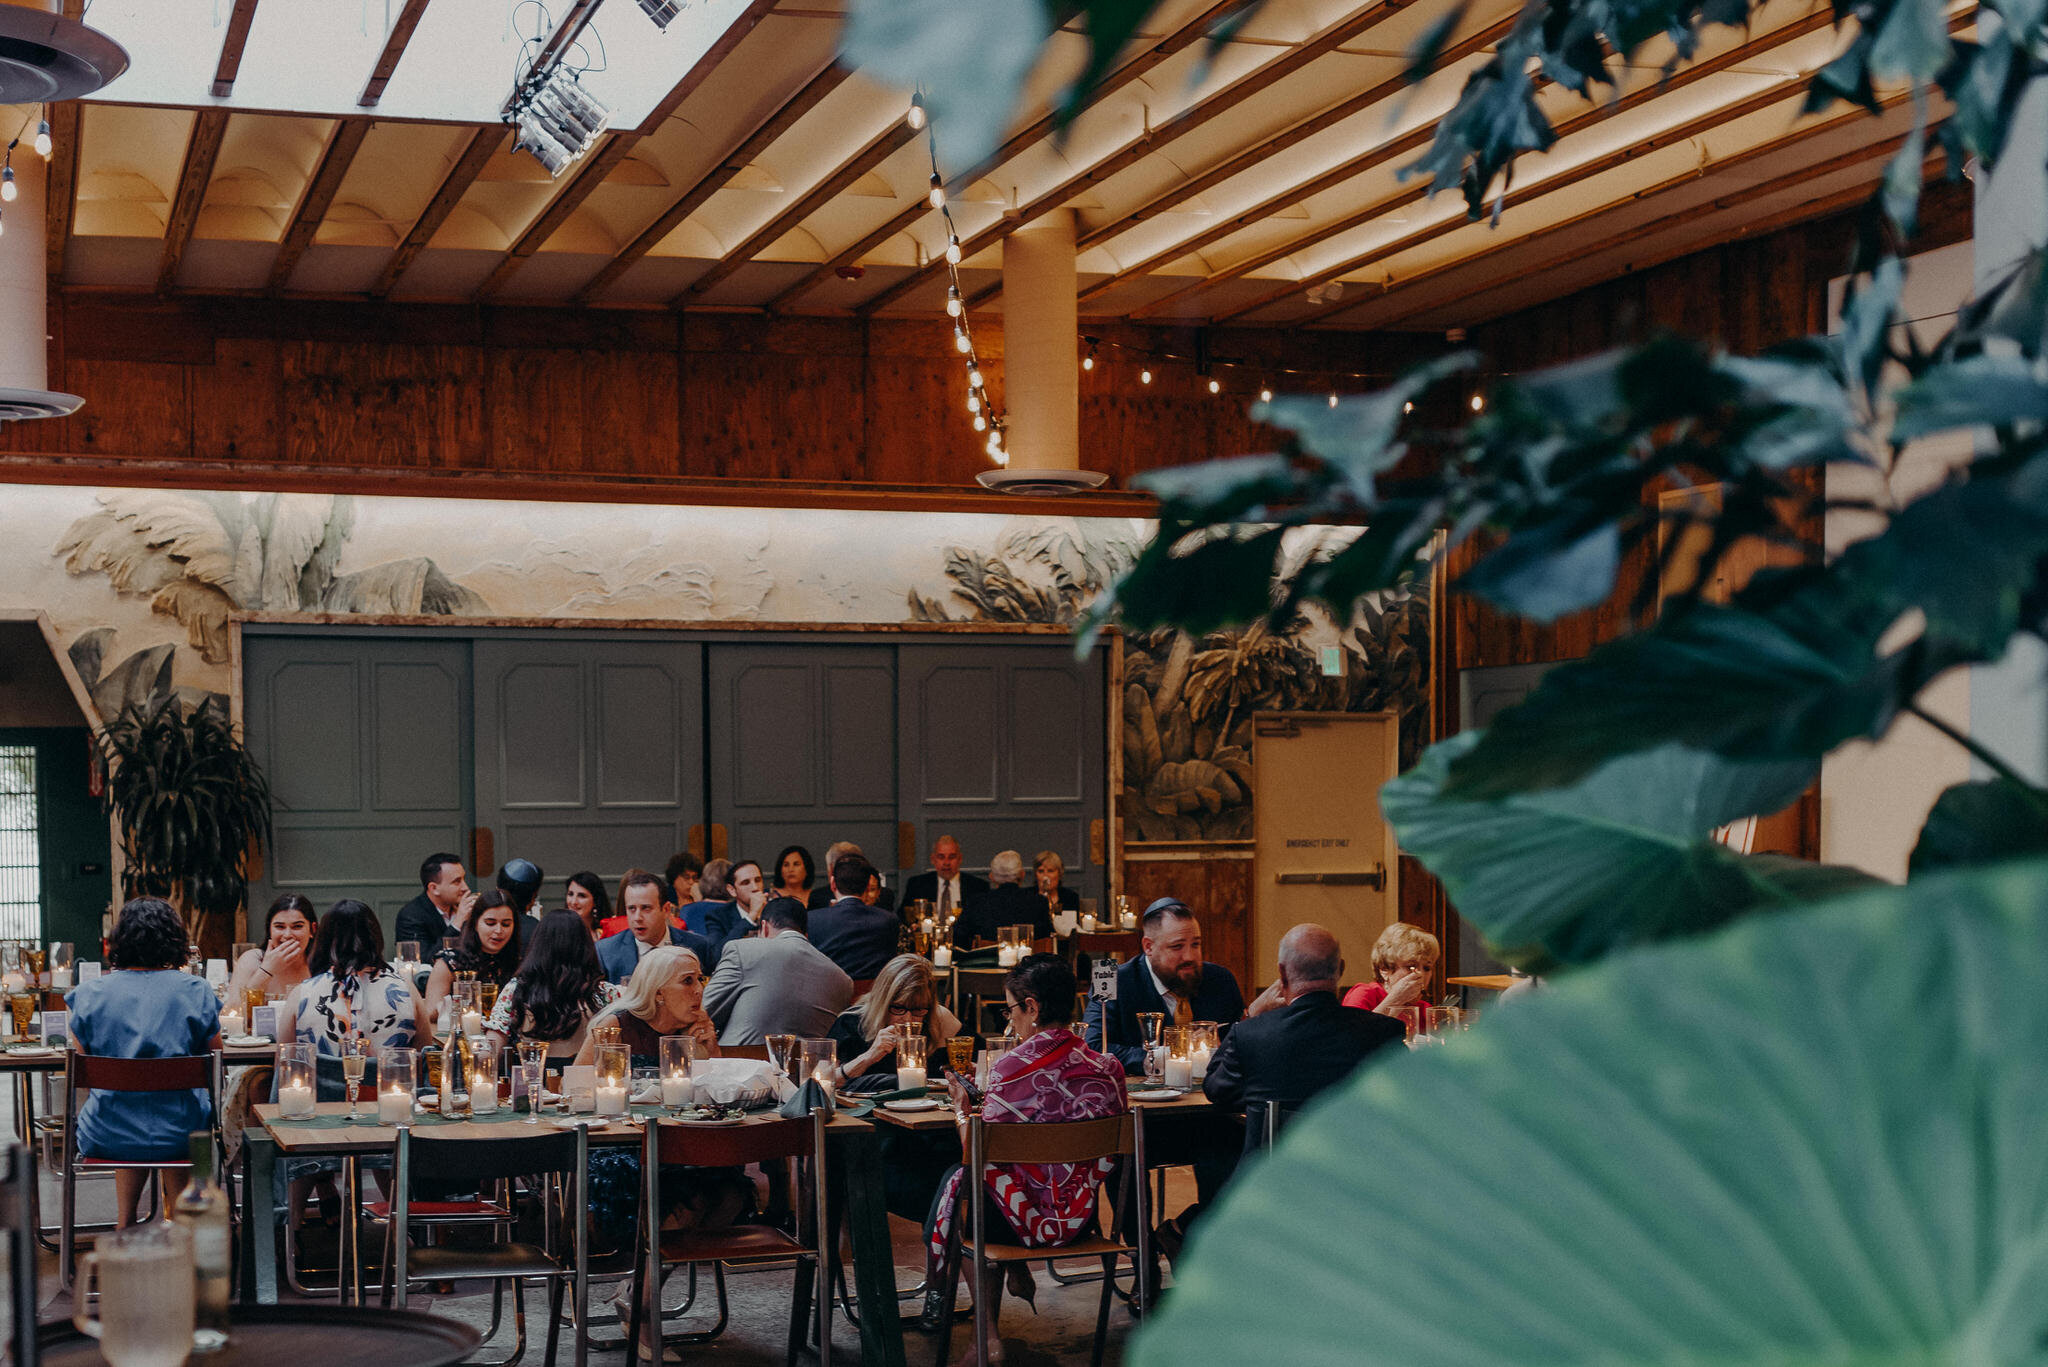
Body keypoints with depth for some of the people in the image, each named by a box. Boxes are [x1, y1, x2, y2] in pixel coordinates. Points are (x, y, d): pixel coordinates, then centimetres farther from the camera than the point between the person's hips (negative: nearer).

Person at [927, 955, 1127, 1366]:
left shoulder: (1012, 1068, -19)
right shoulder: (1106, 1068, -2)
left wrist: (961, 1110, 6)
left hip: (1031, 1221, -6)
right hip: (1083, 1219, 6)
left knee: (959, 1179, 22)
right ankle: (1019, 1273, 34)